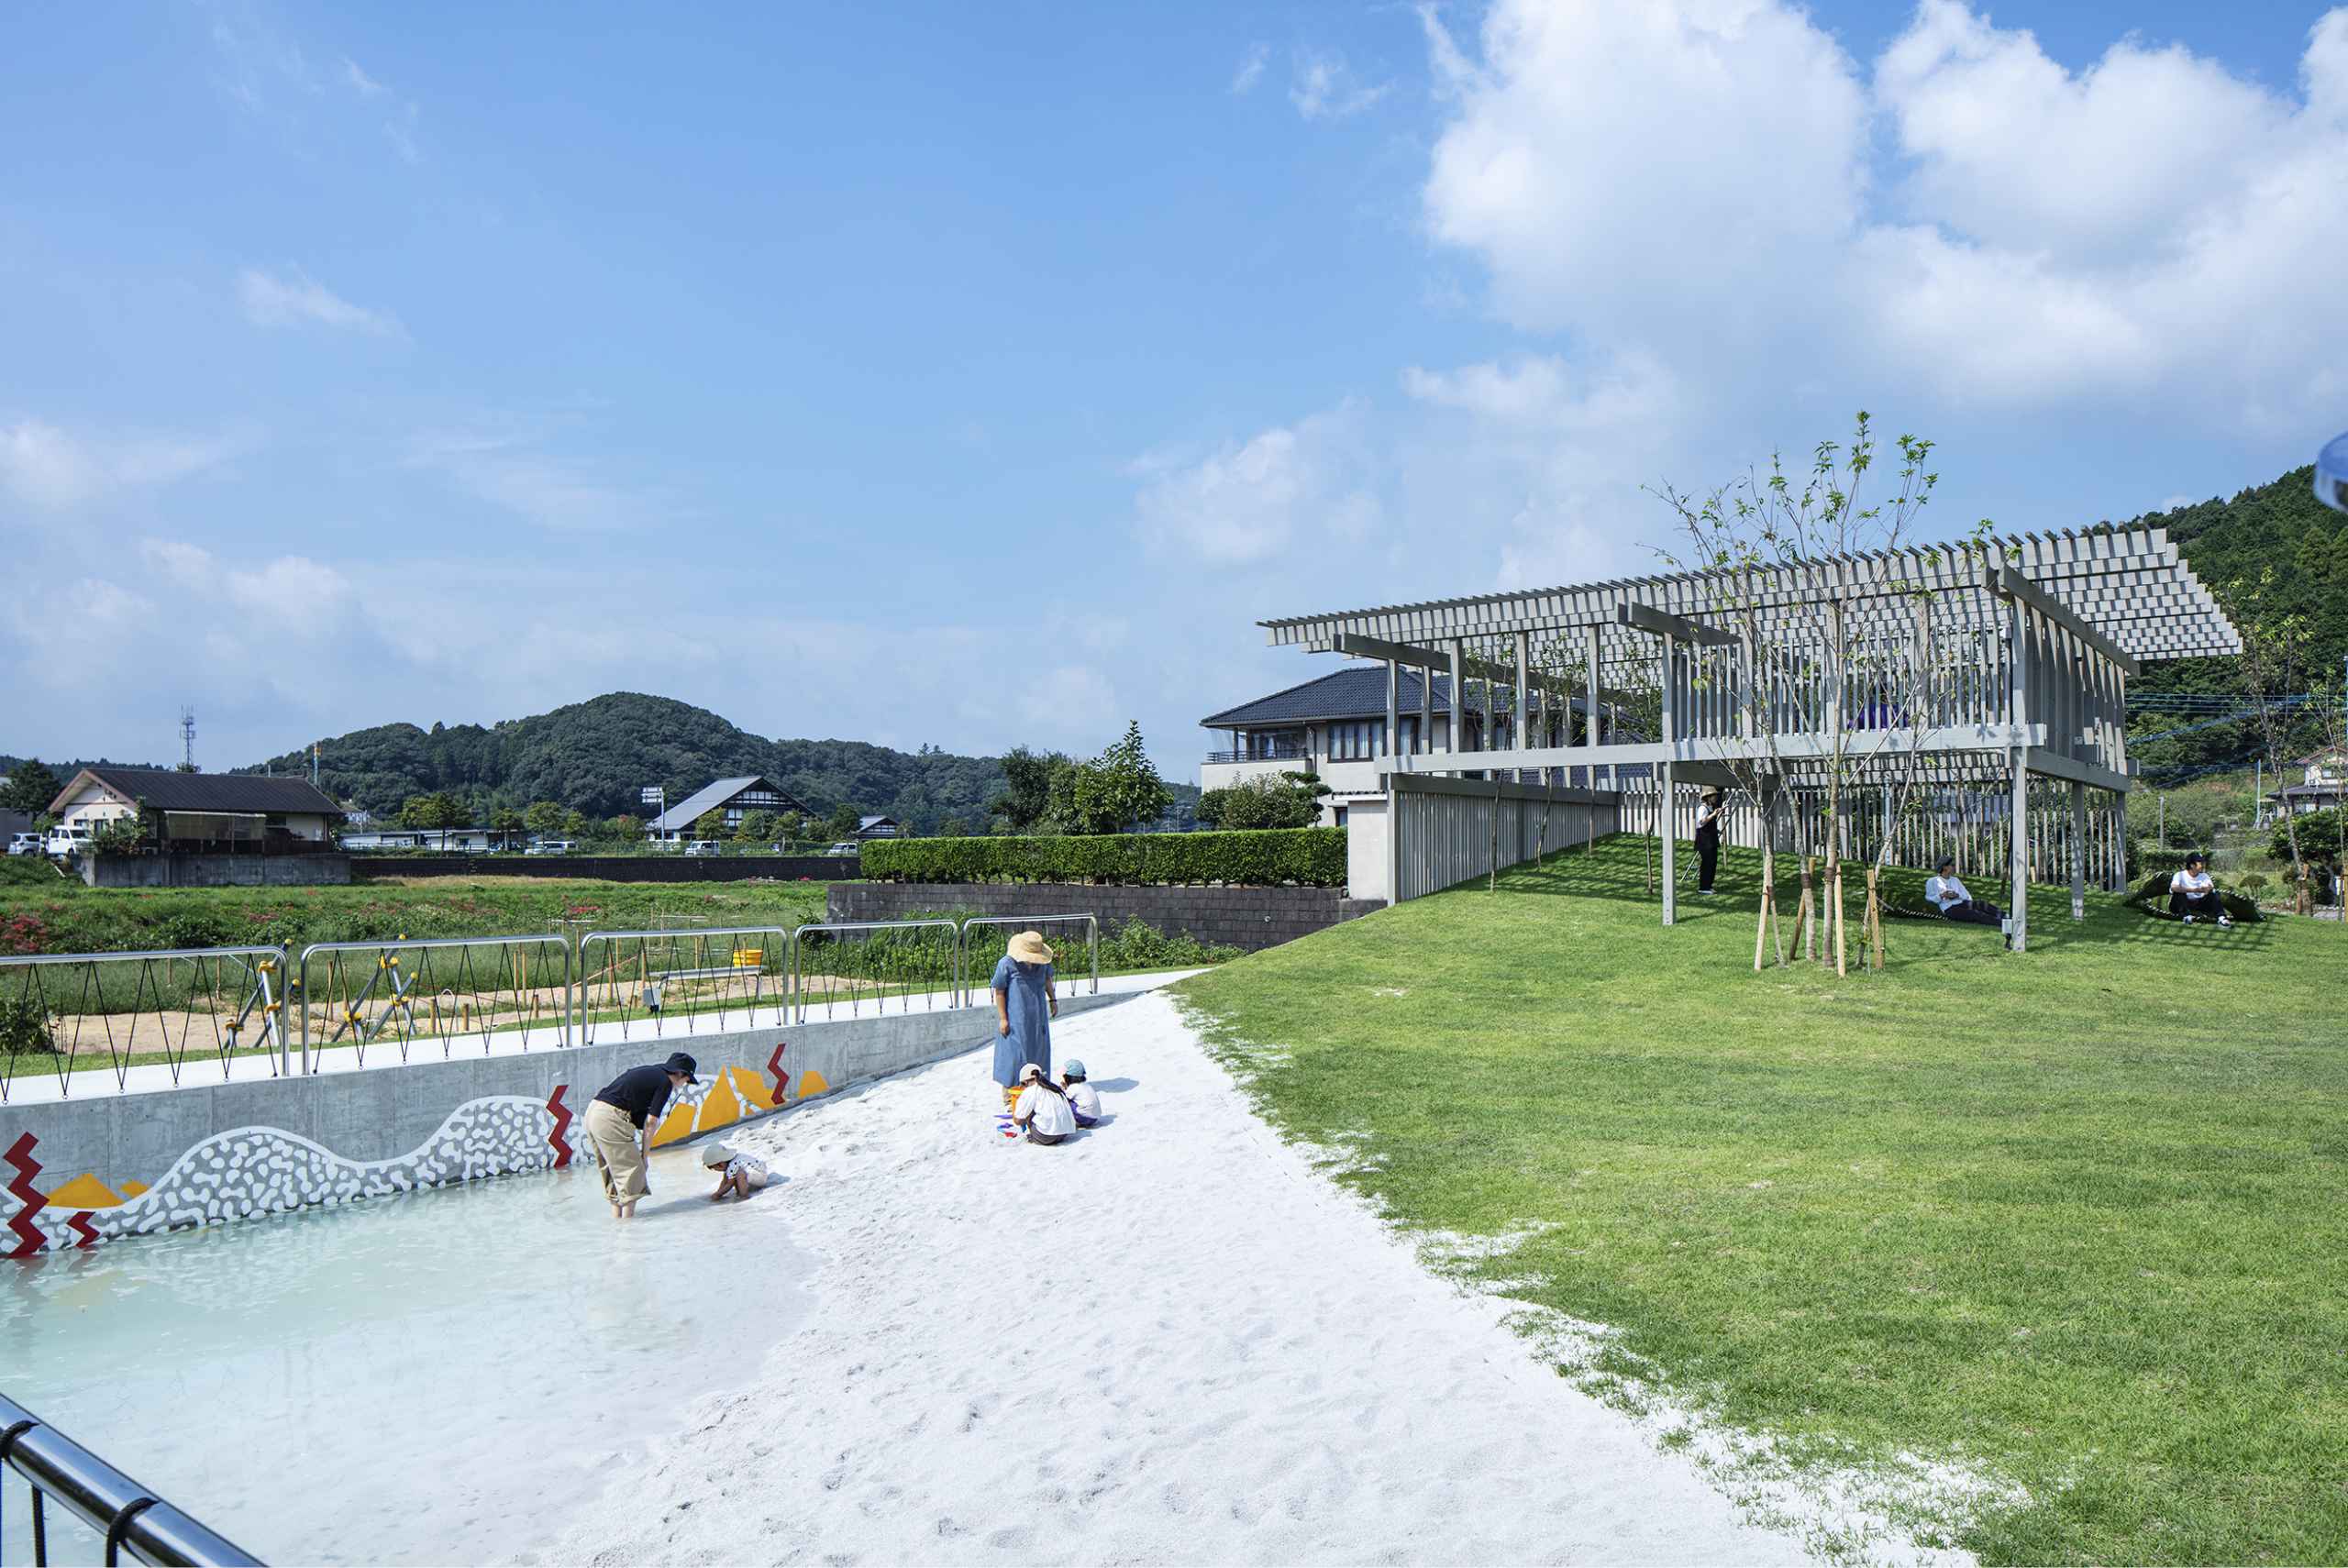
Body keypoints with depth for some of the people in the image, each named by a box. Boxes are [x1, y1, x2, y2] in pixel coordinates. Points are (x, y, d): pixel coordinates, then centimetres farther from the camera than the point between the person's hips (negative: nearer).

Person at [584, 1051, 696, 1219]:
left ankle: (616, 1215, 25)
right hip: (610, 1118, -9)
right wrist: (645, 1153, 4)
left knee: (612, 1168, 19)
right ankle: (628, 1216, 1)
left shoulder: (646, 1071, 22)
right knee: (632, 1168, 0)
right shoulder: (665, 1082, -2)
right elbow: (650, 1122, -4)